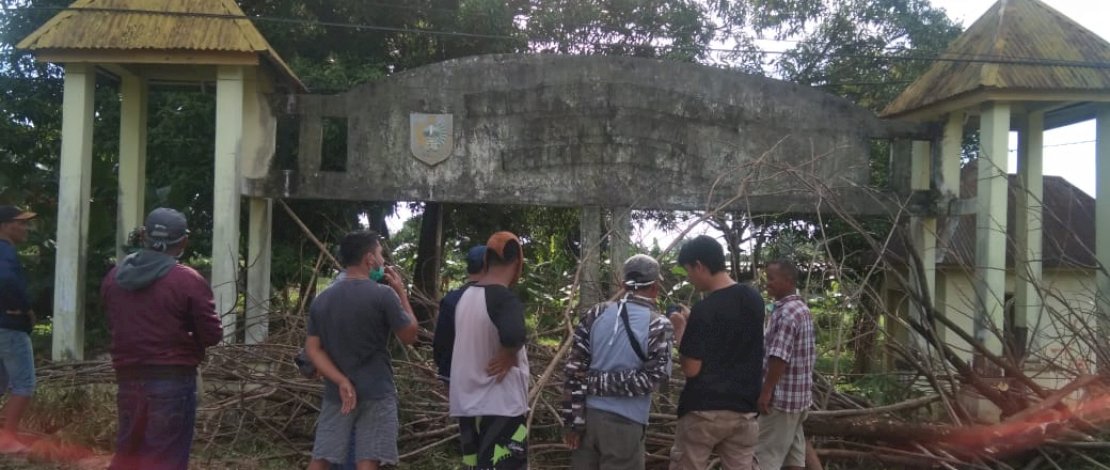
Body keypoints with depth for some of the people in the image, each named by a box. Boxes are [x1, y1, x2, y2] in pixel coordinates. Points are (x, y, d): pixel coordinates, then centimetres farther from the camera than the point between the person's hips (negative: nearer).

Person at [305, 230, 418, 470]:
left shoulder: (321, 300, 5)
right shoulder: (383, 295, -12)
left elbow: (313, 348, 0)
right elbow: (410, 335, -3)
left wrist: (341, 381, -6)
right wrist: (402, 293, 6)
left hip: (336, 394, 5)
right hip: (376, 393, -5)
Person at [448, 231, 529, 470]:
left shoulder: (465, 296, 7)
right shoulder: (506, 299, -17)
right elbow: (514, 334, -38)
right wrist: (510, 355, -19)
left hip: (467, 403, 8)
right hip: (502, 406, -8)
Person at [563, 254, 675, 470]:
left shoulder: (595, 314, 3)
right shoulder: (659, 326, -7)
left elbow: (575, 369, 0)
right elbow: (652, 378, -15)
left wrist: (574, 419, 1)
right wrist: (598, 383, -8)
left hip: (587, 415, 4)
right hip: (624, 423, -4)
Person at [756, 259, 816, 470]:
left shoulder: (785, 313, -17)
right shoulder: (804, 310, 14)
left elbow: (779, 358, -24)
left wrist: (766, 392, -19)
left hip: (782, 396, -10)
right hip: (800, 395, 10)